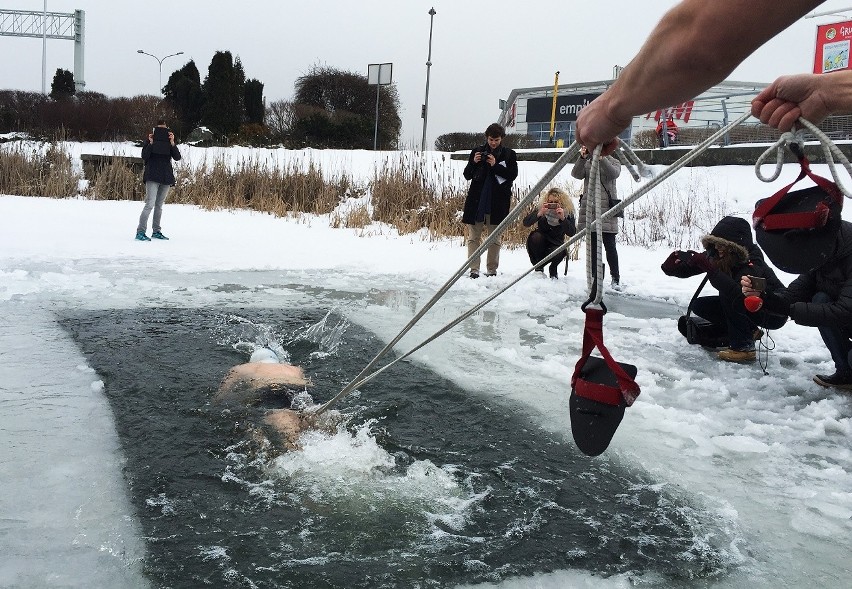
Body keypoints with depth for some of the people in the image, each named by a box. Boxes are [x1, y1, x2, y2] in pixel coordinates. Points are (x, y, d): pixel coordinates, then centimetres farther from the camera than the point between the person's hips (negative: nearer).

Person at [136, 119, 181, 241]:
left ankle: (156, 231, 19)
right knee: (150, 204, -15)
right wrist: (151, 143, -19)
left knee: (159, 205, 11)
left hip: (166, 178, 4)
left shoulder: (169, 143, 11)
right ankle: (140, 232, -15)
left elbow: (177, 157, -4)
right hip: (152, 177, -4)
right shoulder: (150, 141, 4)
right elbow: (144, 156, -9)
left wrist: (172, 143, -15)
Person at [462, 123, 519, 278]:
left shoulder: (509, 154, 6)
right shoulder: (477, 151, 9)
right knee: (474, 236, -2)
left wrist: (495, 165, -15)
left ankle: (492, 270, 11)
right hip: (477, 200, 2)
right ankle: (474, 269, -1)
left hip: (498, 202, -1)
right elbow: (467, 175, 9)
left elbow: (513, 174, -6)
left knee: (494, 238, 4)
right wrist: (474, 163, -10)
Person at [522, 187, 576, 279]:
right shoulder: (540, 209, -13)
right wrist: (539, 213, -37)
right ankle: (538, 268, -10)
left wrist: (562, 218, -35)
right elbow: (525, 223, -22)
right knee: (536, 236, -33)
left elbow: (572, 233, -21)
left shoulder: (568, 213, -11)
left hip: (555, 244, -1)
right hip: (539, 245, 1)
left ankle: (553, 269, 4)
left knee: (560, 252, -35)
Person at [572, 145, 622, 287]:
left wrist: (602, 159, -27)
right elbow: (576, 174, -5)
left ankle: (616, 277, 1)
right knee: (592, 245, 5)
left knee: (609, 244, -7)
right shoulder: (586, 164, 14)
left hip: (607, 207, -3)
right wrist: (582, 158, -20)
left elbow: (614, 173, -15)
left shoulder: (613, 162, 8)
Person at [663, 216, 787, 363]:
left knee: (728, 295, -31)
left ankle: (744, 347, -20)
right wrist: (673, 267, -33)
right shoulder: (717, 256, -11)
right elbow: (687, 269, -10)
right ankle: (749, 331, 5)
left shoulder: (752, 262, -30)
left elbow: (739, 293, -46)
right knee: (700, 305, -5)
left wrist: (710, 268, -51)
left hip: (775, 313, -8)